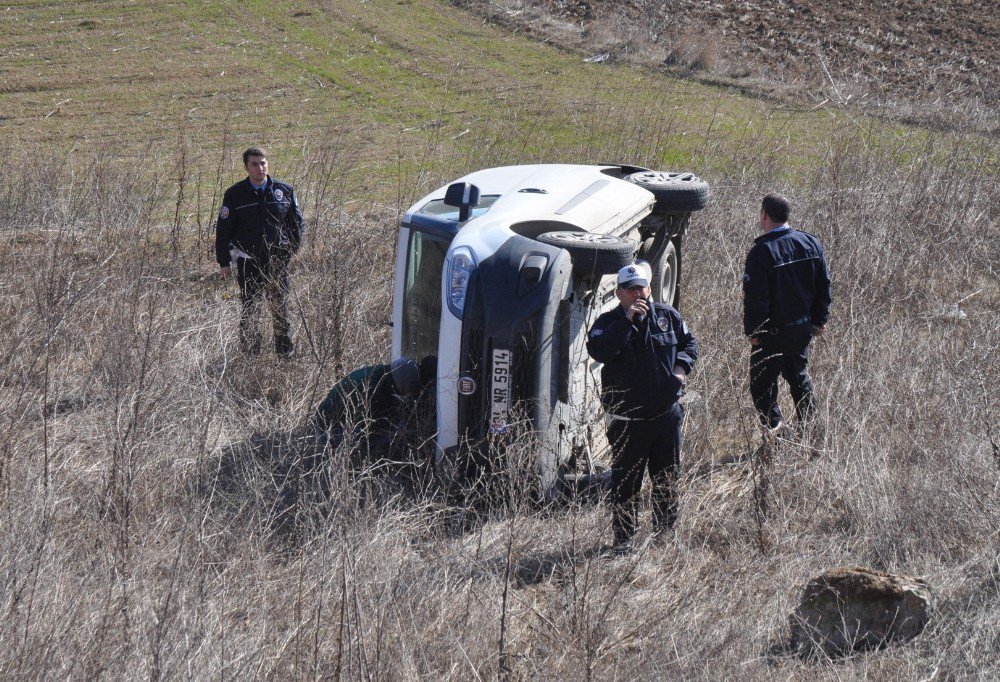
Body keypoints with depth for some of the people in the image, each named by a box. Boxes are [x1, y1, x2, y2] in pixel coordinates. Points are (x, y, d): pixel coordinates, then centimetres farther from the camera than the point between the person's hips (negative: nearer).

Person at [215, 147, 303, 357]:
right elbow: (223, 230, 2)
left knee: (280, 305, 6)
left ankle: (285, 348, 17)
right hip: (248, 260, -1)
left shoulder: (284, 191, 4)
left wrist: (293, 249, 7)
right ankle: (250, 350, 12)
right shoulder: (235, 194, -1)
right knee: (249, 307, 3)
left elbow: (296, 222, 14)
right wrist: (224, 262, 0)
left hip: (277, 259, 1)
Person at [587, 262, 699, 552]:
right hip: (627, 418, -4)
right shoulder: (608, 322, -6)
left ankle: (666, 533, 29)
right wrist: (627, 320, -29)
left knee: (667, 479, 14)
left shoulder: (667, 316, 5)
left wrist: (681, 365, -1)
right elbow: (598, 351, -26)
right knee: (626, 480, 1)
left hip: (666, 412, 4)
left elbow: (689, 342, 19)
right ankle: (623, 538, 10)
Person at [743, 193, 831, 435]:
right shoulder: (811, 243, 0)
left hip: (772, 332, -6)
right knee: (799, 377, 22)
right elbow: (824, 286, 8)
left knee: (762, 384, 4)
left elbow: (755, 297, -19)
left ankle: (775, 424, -9)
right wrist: (819, 319, 17)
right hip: (802, 327, 7)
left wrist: (752, 330, -9)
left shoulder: (761, 252, -20)